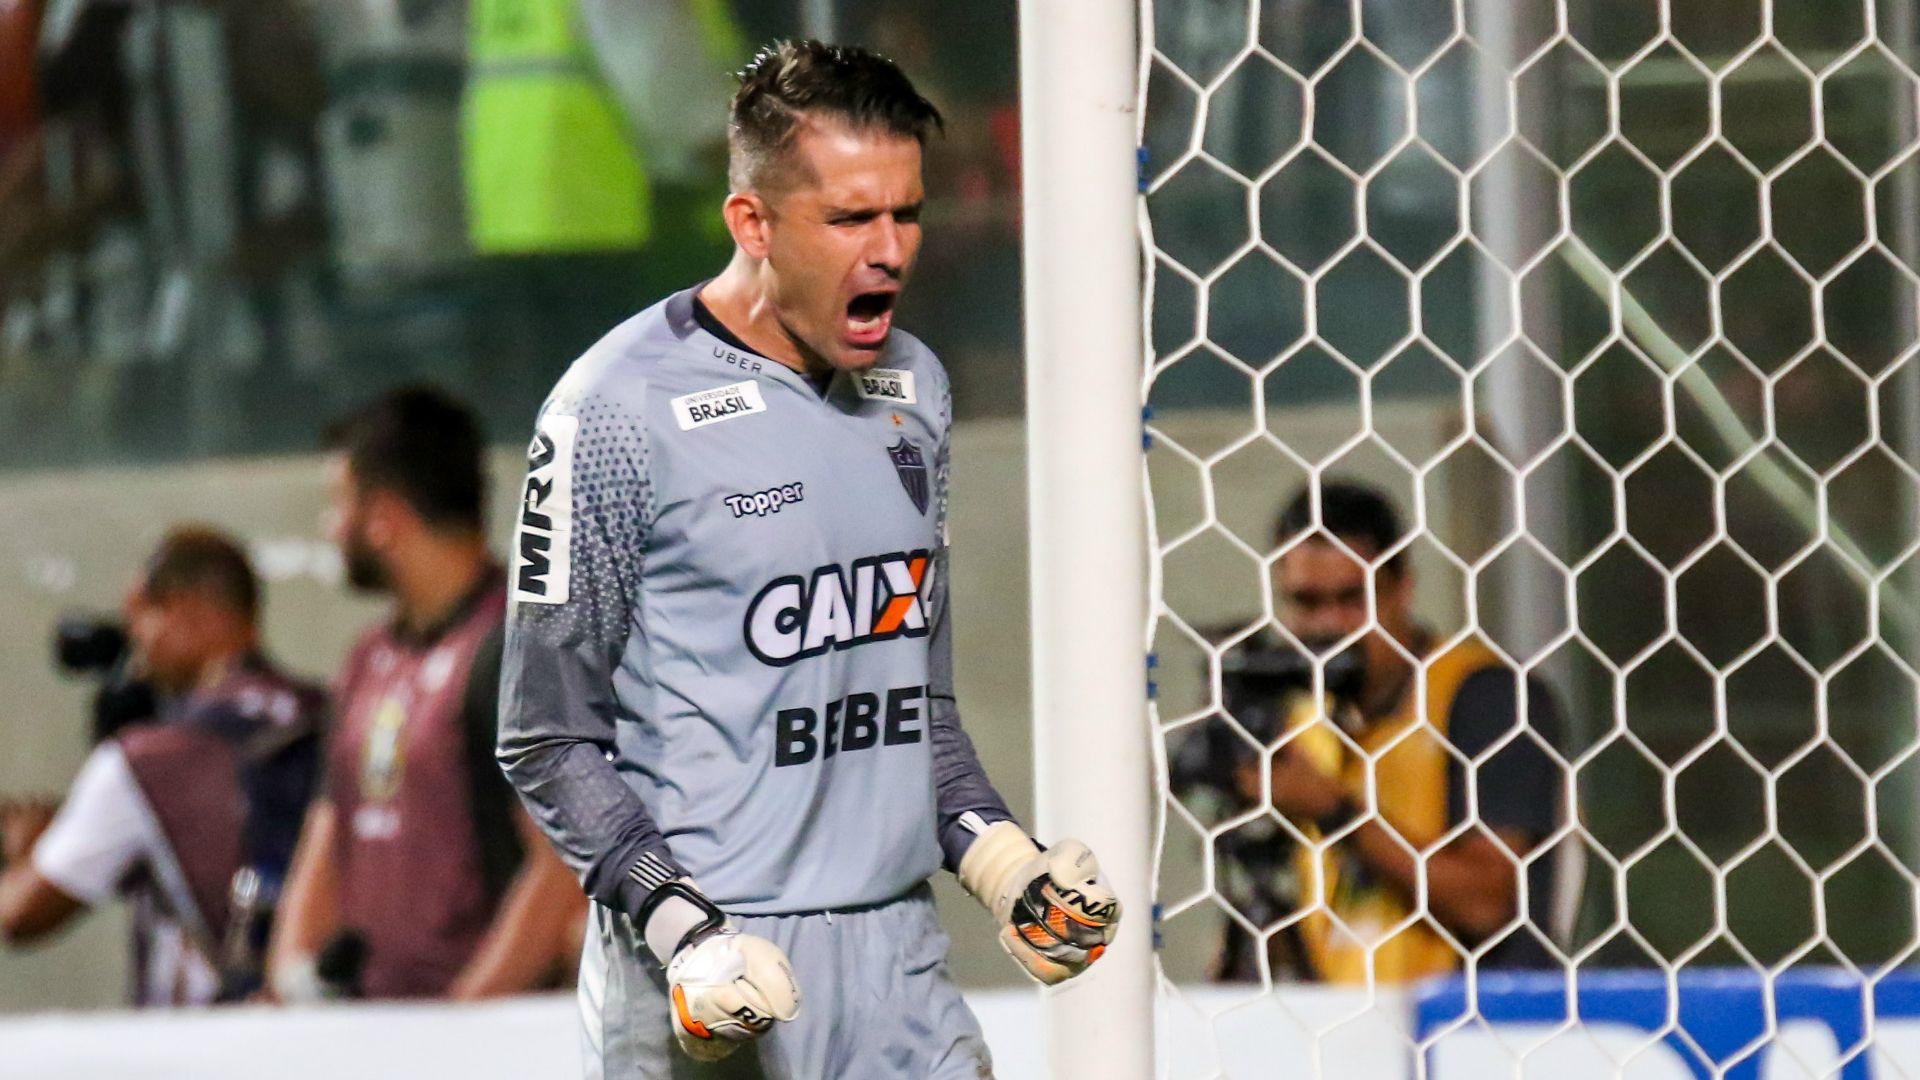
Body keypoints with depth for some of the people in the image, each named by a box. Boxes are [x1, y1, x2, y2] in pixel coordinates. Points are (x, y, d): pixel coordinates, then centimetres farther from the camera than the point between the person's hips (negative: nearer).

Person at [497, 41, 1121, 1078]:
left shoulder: (912, 386, 12)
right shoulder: (619, 409, -9)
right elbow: (548, 738, -8)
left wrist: (1001, 859, 10)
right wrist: (679, 927, -18)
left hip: (894, 955, 6)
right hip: (706, 982, -6)